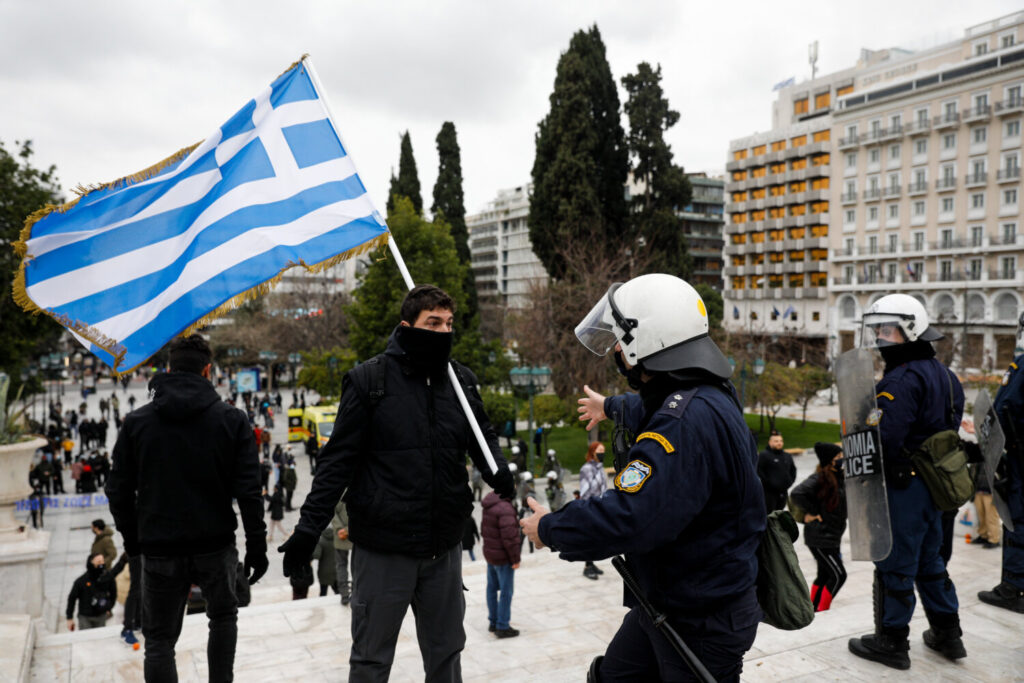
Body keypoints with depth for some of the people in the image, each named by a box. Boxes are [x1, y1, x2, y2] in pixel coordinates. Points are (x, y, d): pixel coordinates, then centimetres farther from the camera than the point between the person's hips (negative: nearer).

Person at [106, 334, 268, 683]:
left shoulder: (136, 422, -1)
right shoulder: (231, 419, -6)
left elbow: (118, 490, 2)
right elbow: (248, 490, -9)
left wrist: (132, 538, 17)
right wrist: (256, 546, -1)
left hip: (159, 550, 1)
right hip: (216, 546, 0)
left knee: (159, 640, 12)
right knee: (223, 616, 25)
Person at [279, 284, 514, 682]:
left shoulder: (461, 381, 3)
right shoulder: (369, 379, -9)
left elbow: (483, 436, 13)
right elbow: (339, 458, -8)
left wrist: (498, 471, -8)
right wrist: (309, 526, -12)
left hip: (444, 548, 4)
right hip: (383, 549, -4)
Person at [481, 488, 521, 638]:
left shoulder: (488, 506, 6)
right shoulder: (505, 509, -25)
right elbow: (509, 537, -25)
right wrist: (515, 558, -17)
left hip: (489, 553, 9)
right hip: (503, 558, -9)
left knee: (492, 588, 17)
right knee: (506, 591, 1)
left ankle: (493, 622, 29)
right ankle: (502, 627, 7)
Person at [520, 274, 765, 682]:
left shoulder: (690, 421, -32)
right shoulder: (691, 398, 2)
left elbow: (629, 518, -38)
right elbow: (648, 410, 29)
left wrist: (549, 529, -21)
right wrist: (610, 406, 49)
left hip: (702, 622, -10)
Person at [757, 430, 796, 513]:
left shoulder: (788, 456, 17)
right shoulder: (763, 455, -8)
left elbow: (793, 469, 29)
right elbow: (758, 470, -15)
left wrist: (790, 481, 15)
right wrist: (767, 482, -17)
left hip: (783, 492, 7)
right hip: (769, 492, -7)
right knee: (768, 513, -10)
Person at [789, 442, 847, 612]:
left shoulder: (840, 477, 7)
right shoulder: (819, 478, -18)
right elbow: (797, 493, -29)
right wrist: (812, 512, -18)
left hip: (833, 536, 9)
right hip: (819, 537, -9)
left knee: (824, 575, 16)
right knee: (838, 575, -8)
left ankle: (813, 610, 28)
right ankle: (822, 611, 2)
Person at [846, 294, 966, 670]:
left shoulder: (902, 381, -22)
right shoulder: (943, 374, 11)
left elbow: (883, 439, -29)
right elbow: (950, 427, 19)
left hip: (904, 486, -10)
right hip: (936, 482, 10)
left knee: (895, 564, 3)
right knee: (929, 559, 22)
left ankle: (891, 641, 15)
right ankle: (947, 633, 33)